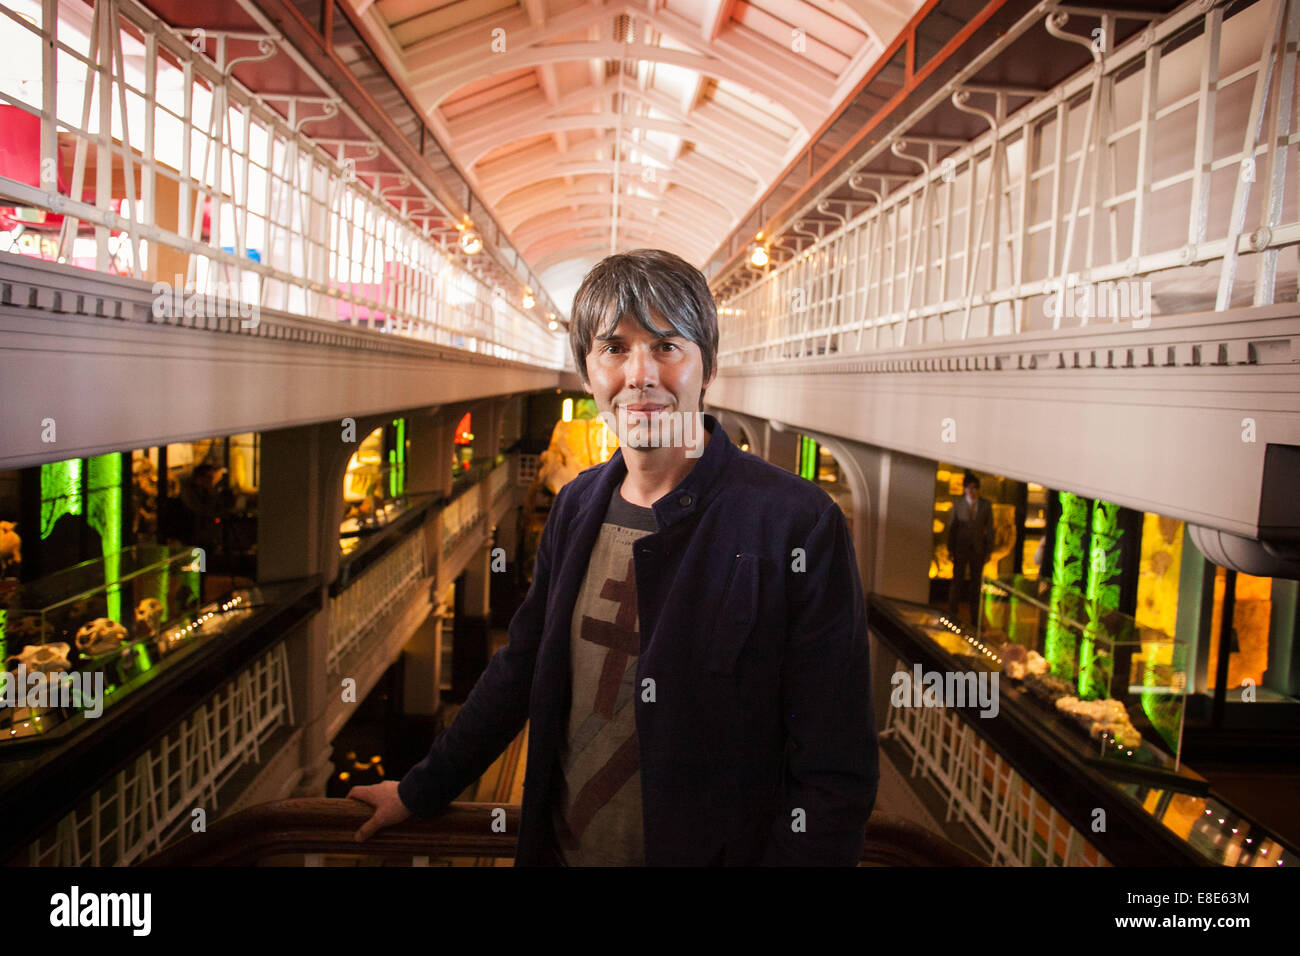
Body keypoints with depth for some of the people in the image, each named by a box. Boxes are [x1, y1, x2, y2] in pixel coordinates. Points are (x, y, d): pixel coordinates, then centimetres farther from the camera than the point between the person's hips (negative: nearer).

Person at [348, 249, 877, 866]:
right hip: (561, 848, 5)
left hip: (712, 851, -5)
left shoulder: (799, 524, -20)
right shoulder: (577, 504, -1)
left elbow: (836, 779, -18)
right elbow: (521, 668, 11)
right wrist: (423, 791, 17)